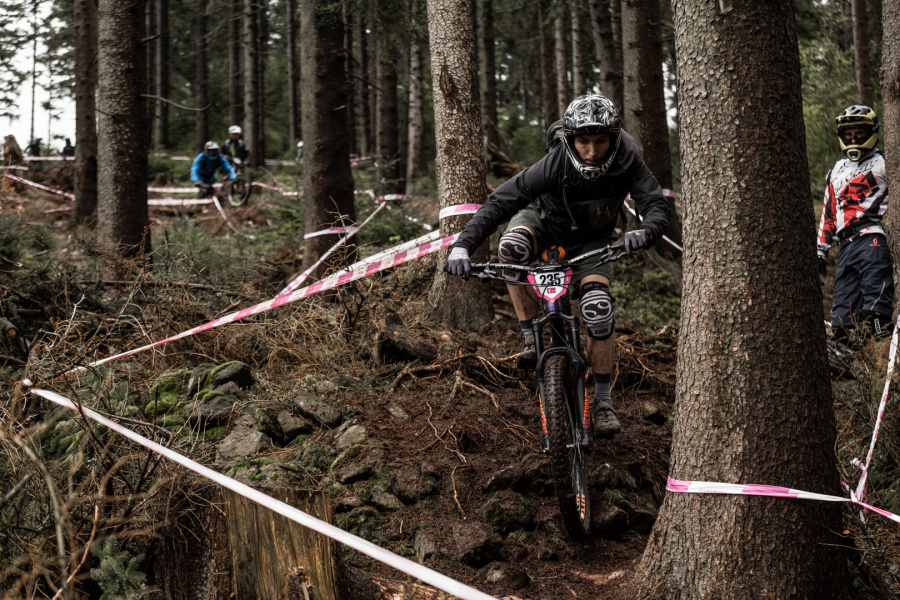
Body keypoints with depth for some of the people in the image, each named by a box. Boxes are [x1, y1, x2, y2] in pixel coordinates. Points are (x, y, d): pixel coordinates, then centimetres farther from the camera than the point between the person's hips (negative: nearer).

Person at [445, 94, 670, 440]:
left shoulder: (627, 162, -28)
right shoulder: (555, 165, -34)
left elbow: (656, 205, -36)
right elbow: (500, 202, -36)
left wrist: (646, 232, -60)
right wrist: (463, 245, -47)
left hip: (591, 240, 1)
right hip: (545, 220, -1)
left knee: (598, 309, -21)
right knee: (512, 246, -36)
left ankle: (602, 401, -2)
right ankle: (531, 338, -18)